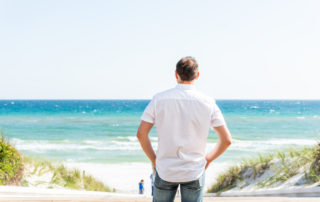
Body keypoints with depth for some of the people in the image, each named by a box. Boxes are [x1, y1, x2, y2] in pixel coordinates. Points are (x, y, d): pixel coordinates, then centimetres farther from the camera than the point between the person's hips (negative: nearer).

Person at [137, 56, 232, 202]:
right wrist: (209, 158, 10)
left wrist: (153, 159, 6)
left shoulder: (159, 99, -7)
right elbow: (226, 139, -6)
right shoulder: (208, 103, -7)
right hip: (194, 172, 0)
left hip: (165, 170, 0)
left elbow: (141, 134, -7)